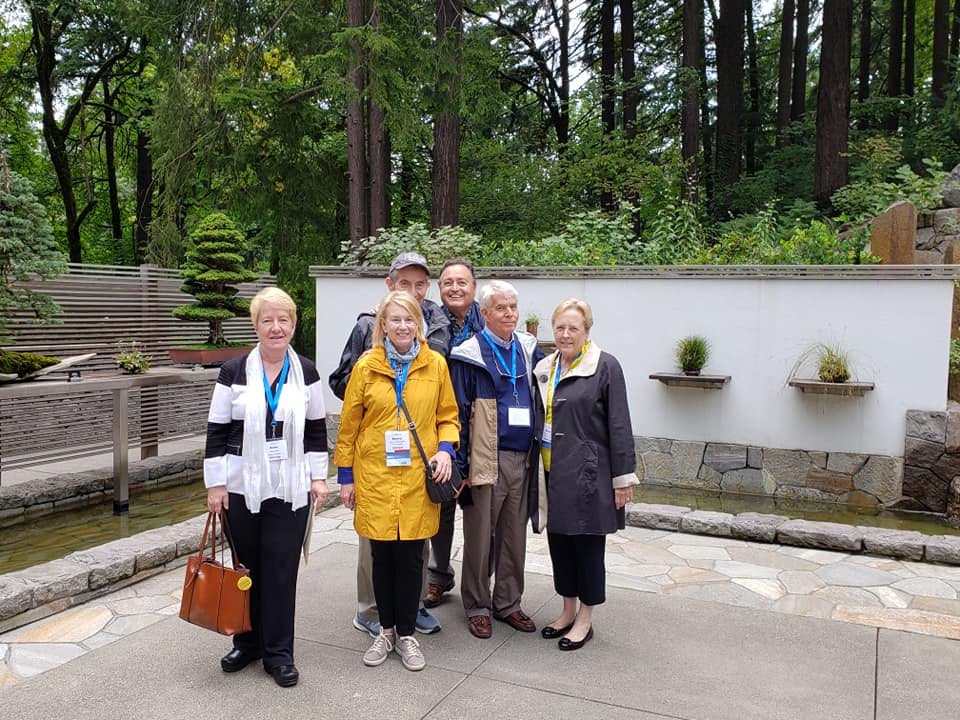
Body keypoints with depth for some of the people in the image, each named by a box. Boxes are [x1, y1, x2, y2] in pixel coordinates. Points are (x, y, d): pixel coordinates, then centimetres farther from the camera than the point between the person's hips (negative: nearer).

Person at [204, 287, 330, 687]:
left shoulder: (306, 373, 3)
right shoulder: (234, 373, -1)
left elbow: (317, 429, 9)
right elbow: (216, 431, 1)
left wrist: (318, 477, 5)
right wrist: (215, 483, -3)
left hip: (290, 489, 0)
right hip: (242, 487, 0)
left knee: (282, 568, 2)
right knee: (247, 566, 10)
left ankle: (279, 652, 15)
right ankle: (247, 642, 28)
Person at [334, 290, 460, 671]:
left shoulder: (435, 364, 1)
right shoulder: (367, 366, -1)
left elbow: (448, 417, 10)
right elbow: (349, 425, 5)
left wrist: (445, 450, -8)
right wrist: (346, 476, 4)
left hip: (418, 477, 0)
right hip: (375, 476, 0)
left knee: (411, 557, 6)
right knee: (382, 556, 9)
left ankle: (406, 634, 22)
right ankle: (386, 630, 27)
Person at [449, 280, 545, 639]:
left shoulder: (528, 350, 9)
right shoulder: (470, 356, -6)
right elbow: (458, 412, -7)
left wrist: (539, 452, 11)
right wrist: (459, 465, -11)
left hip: (522, 459, 5)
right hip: (486, 459, -5)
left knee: (515, 536, 13)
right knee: (480, 536, 5)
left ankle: (508, 603, 26)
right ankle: (478, 607, 20)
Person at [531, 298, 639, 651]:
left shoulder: (605, 367, -8)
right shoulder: (544, 368, 10)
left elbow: (619, 426, -9)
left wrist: (623, 477, -10)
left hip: (587, 474, -6)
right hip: (552, 475, 6)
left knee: (587, 545, 5)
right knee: (559, 542, 14)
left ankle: (585, 619, 20)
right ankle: (568, 611, 30)